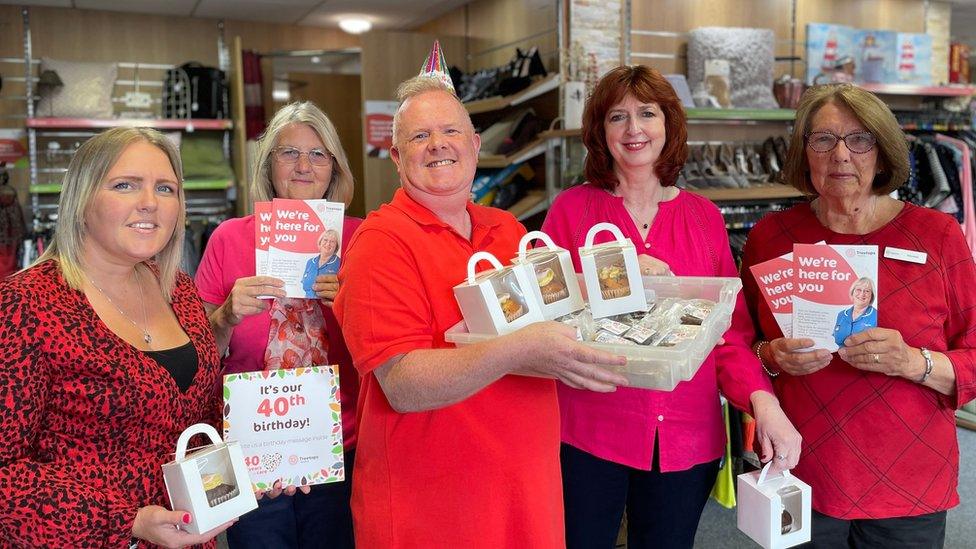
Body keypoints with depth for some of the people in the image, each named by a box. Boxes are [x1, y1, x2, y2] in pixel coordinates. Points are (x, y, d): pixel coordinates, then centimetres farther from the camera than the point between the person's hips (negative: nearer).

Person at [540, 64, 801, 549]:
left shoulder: (705, 217, 6)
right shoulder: (572, 209, 0)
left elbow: (731, 331, 5)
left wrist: (762, 400, -11)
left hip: (686, 439, 3)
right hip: (589, 433, -2)